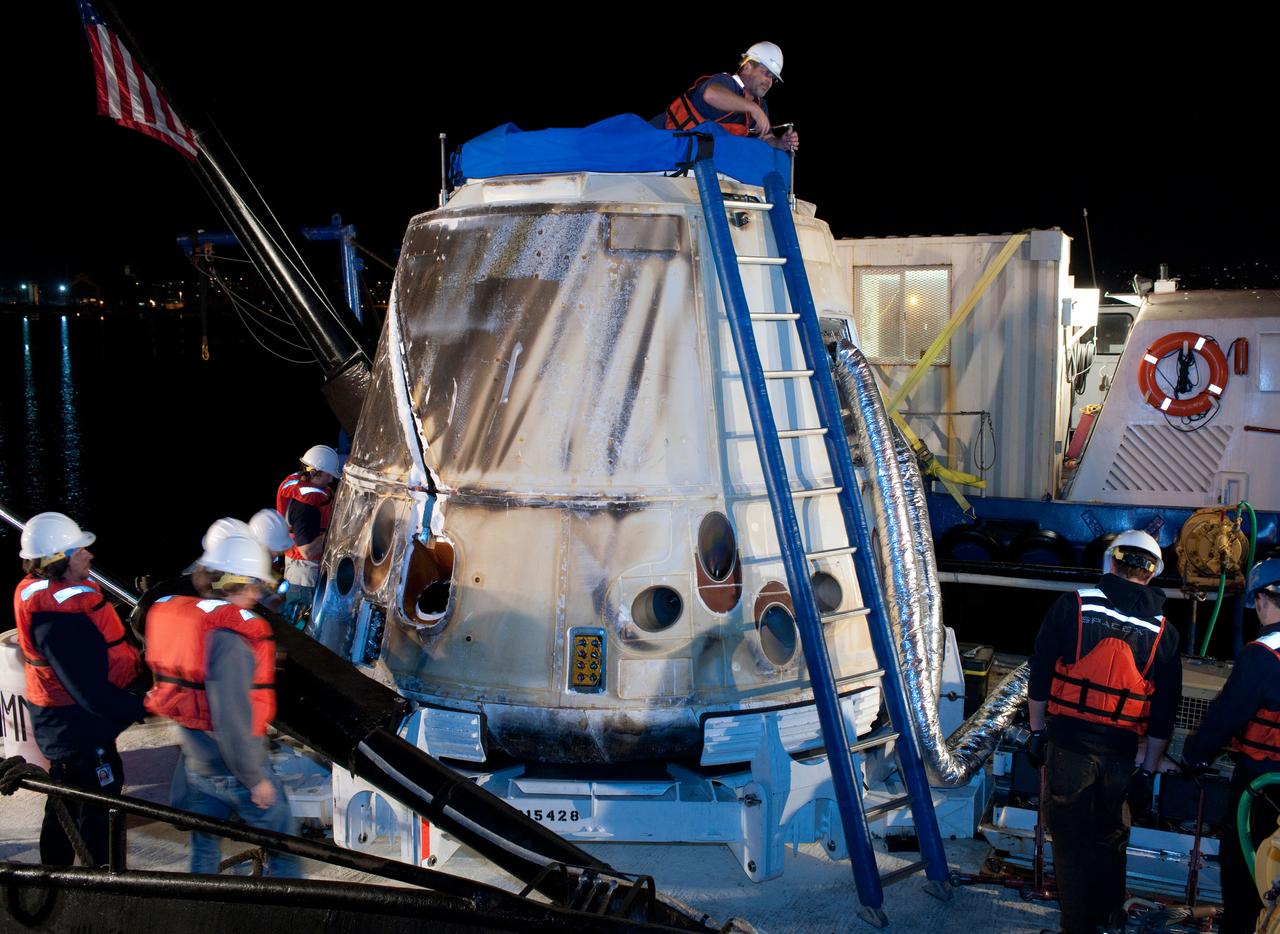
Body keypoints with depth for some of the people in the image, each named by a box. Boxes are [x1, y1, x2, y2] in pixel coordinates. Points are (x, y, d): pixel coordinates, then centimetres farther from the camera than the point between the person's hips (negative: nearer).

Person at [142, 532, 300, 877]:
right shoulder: (231, 635, -27)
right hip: (235, 769, -8)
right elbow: (232, 718, -28)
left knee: (203, 849, 23)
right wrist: (255, 778, -18)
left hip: (195, 764, 8)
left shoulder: (177, 614, -2)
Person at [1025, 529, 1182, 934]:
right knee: (1110, 840, 20)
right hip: (1120, 754, 3)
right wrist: (1148, 771, 11)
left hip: (1069, 745, -2)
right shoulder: (1163, 632, 2)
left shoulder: (1072, 606, -6)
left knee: (1070, 839, 8)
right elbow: (1163, 714, 4)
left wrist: (1037, 730, 7)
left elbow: (1040, 676, -3)